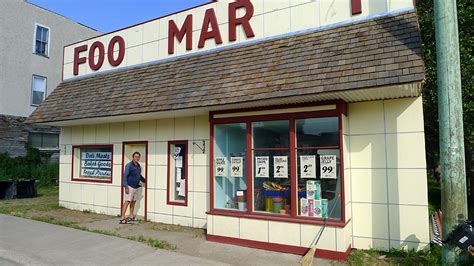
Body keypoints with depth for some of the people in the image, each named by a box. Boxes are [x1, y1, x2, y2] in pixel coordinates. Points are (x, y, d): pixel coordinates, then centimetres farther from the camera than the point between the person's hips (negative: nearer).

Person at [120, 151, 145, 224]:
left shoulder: (139, 166, 11)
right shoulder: (129, 165, -10)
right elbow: (125, 176, -12)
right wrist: (126, 187, -18)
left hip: (137, 187, 7)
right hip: (130, 187, -7)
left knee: (133, 202, 13)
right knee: (127, 201, -10)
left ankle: (131, 216, 23)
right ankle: (122, 218, -9)